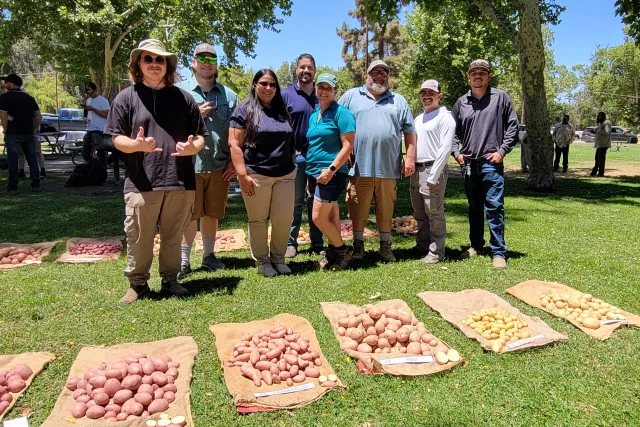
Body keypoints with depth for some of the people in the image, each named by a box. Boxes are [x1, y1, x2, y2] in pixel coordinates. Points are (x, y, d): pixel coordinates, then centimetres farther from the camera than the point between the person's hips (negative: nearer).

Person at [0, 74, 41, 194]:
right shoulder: (29, 97, 11)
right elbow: (39, 116, 9)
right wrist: (34, 130, 13)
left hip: (13, 134, -4)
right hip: (29, 134, 4)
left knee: (13, 160, 0)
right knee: (32, 158, 10)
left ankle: (12, 188, 2)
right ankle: (36, 185, 10)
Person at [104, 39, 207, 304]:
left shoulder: (183, 98, 12)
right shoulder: (126, 97, 6)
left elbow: (199, 136, 13)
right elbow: (117, 139, 3)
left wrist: (193, 147, -10)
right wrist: (136, 145, -19)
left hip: (180, 182, 2)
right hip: (141, 183, -1)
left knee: (173, 237, 11)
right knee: (139, 238, 4)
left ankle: (170, 280, 26)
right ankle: (137, 284, 20)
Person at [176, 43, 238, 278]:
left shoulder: (229, 95, 13)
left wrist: (234, 162, 4)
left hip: (219, 166, 2)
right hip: (189, 164, -2)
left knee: (212, 213, 10)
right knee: (188, 214, 1)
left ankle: (208, 256, 23)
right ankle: (184, 259, 13)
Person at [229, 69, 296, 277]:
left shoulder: (282, 111, 16)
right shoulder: (245, 110, -1)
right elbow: (234, 144, -7)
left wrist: (292, 166, 18)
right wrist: (243, 175, -13)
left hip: (285, 175, 5)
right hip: (257, 175, -4)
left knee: (283, 219, 4)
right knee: (258, 220, 5)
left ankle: (278, 258, 22)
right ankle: (262, 261, 20)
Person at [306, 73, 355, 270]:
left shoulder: (341, 113, -7)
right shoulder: (313, 116, 16)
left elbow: (348, 146, -14)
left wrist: (331, 169, -20)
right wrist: (309, 171, 18)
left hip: (332, 173, -7)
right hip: (316, 172, 7)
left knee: (318, 217, -8)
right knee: (330, 217, 13)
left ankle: (343, 252, 11)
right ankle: (333, 252, 23)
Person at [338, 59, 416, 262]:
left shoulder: (399, 101, 16)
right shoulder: (351, 96, 9)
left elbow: (409, 131, 14)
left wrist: (410, 158, 4)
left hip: (388, 168, 2)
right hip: (359, 167, -1)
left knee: (386, 210, 8)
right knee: (358, 209, 4)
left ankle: (385, 246, 21)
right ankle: (358, 245, 18)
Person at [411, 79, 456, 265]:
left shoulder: (444, 117, -5)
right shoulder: (418, 119, 19)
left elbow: (445, 148, -13)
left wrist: (433, 176, -17)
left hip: (433, 169, -8)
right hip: (416, 170, 8)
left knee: (434, 213, -4)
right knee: (419, 213, 15)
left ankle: (436, 252, 4)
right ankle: (422, 246, 27)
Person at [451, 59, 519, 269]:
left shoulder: (500, 97, 3)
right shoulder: (461, 102, 11)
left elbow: (513, 126, 3)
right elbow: (453, 130, 17)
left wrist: (502, 151, -5)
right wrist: (456, 152, 5)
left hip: (491, 163, -3)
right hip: (468, 164, 4)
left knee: (494, 208, -6)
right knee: (474, 208, 13)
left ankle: (498, 252, 0)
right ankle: (476, 245, 26)